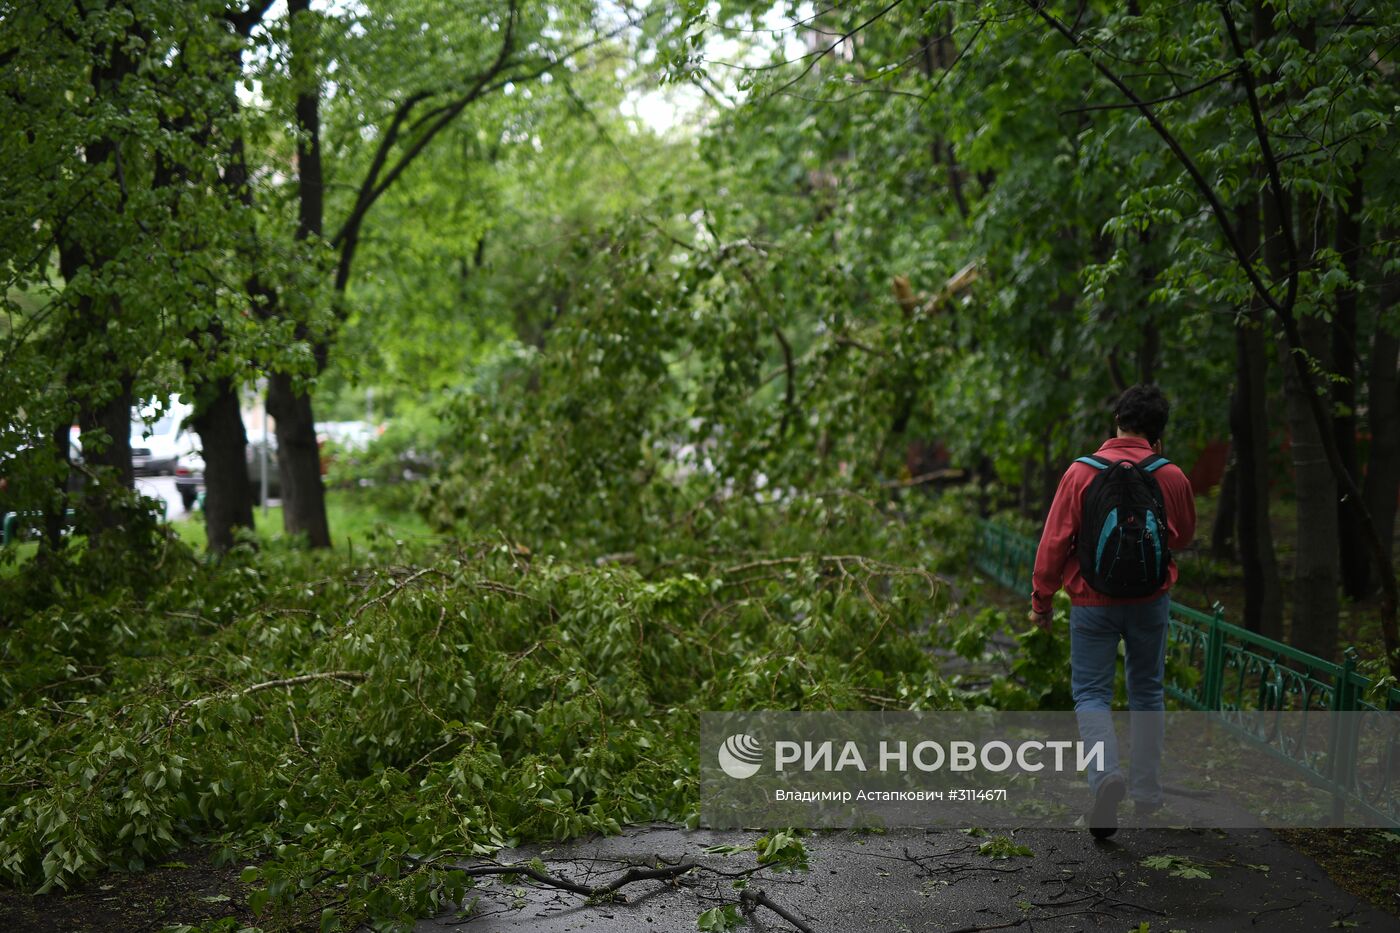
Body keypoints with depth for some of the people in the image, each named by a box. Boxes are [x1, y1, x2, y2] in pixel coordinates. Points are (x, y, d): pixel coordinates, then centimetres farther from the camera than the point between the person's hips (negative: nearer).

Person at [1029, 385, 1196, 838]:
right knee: (1146, 692, 17)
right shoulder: (1171, 476, -4)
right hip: (1151, 600, 2)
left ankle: (1106, 772, -21)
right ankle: (1147, 792, 21)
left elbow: (1055, 541, -7)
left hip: (1093, 601, -2)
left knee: (1091, 693, 5)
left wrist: (1041, 599, 3)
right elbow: (1184, 536, 14)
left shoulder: (1081, 472, -9)